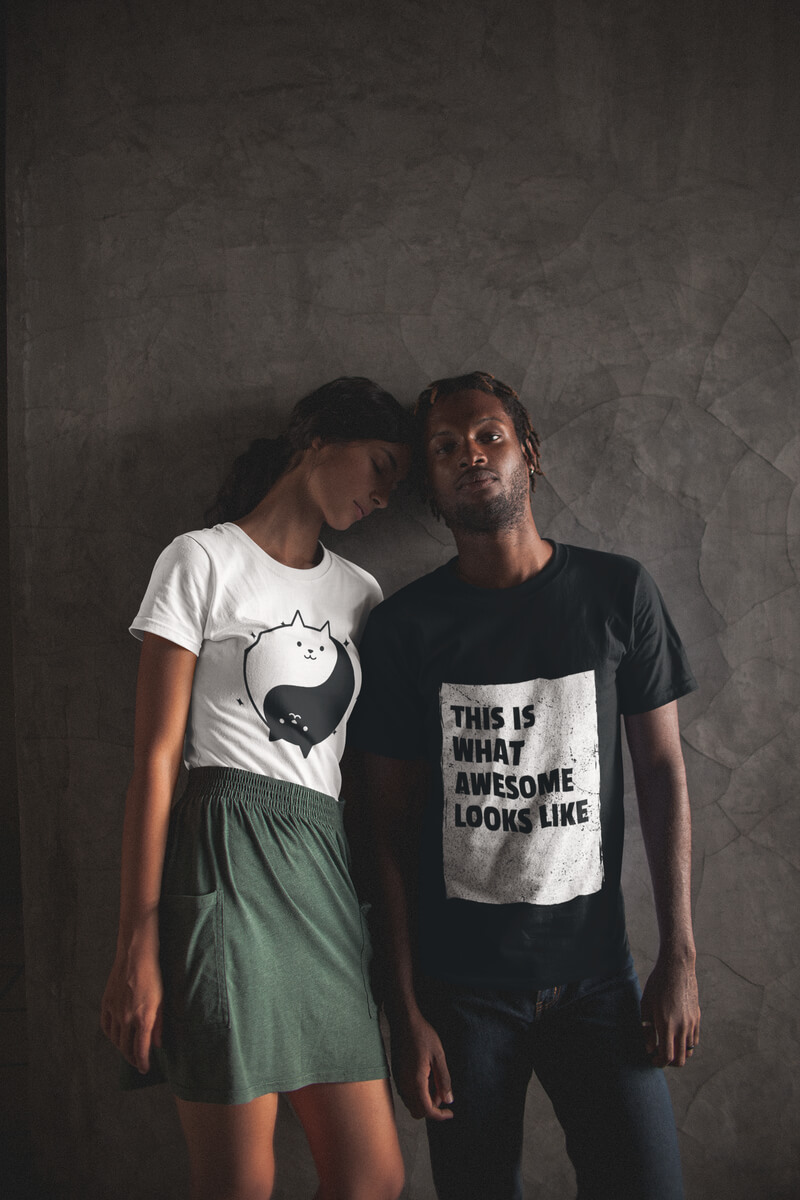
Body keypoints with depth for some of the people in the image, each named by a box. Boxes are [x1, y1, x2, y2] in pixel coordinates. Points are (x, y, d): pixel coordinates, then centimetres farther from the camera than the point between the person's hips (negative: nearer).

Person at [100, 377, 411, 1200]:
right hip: (229, 862, -6)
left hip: (327, 871, 6)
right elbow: (156, 759, -6)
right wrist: (137, 946, -11)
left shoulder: (359, 591, 18)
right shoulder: (204, 560, 0)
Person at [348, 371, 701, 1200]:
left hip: (595, 974, 1)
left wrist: (679, 954, -2)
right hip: (460, 987, 0)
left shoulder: (617, 594, 0)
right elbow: (393, 827, -1)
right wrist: (406, 1011, -4)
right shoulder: (402, 627, -2)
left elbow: (661, 770, 2)